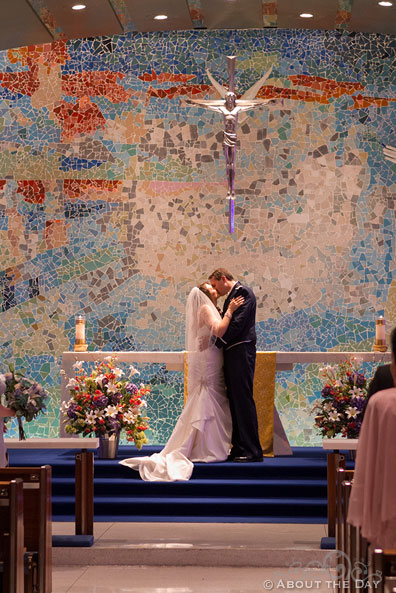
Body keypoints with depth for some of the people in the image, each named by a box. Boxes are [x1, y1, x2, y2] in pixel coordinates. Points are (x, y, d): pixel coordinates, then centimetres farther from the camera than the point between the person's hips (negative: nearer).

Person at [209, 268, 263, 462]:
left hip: (241, 352, -10)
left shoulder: (243, 292, -8)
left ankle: (253, 450, -9)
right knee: (234, 401, 10)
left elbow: (238, 323, -16)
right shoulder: (231, 296, 22)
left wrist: (218, 343, -12)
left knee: (243, 400, -10)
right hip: (231, 354, 10)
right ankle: (239, 448, 13)